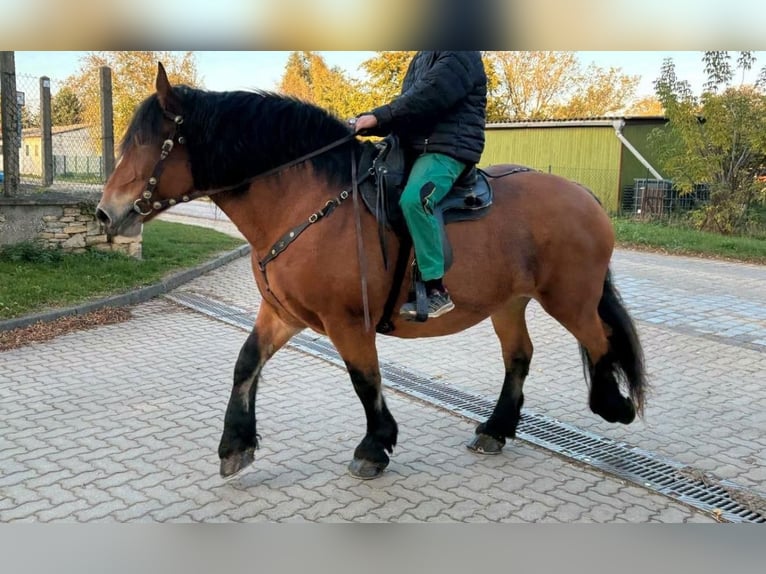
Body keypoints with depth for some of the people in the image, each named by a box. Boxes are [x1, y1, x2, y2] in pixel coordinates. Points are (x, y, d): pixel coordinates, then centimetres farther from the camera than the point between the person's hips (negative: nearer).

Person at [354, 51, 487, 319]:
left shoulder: (461, 54, -7)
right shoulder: (421, 58, 22)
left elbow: (427, 98, -20)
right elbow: (407, 101, 20)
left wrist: (378, 117, -18)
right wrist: (366, 124, 4)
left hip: (447, 149, -10)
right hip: (414, 148, 11)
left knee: (414, 199, -34)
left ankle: (436, 290, -28)